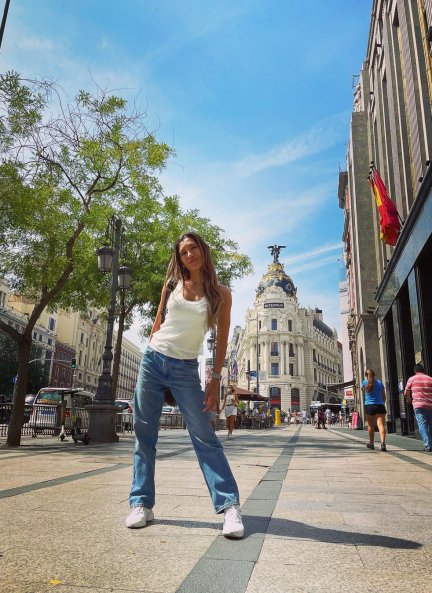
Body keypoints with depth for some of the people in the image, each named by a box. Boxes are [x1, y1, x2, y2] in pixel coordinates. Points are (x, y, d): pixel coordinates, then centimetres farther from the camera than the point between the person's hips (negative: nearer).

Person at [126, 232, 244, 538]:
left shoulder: (221, 293, 1)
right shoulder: (172, 285, 8)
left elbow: (222, 339, 0)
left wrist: (215, 380, -5)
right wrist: (149, 357, 12)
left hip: (185, 369, -3)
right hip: (152, 360, 3)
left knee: (205, 437, -5)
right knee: (144, 434, 4)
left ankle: (230, 506, 2)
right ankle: (141, 504, 15)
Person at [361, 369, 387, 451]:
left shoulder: (365, 382, 3)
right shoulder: (379, 382, 7)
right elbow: (384, 396, 13)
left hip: (369, 405, 0)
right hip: (380, 405, 0)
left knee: (371, 426, 12)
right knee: (381, 425, -10)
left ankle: (371, 443, 23)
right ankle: (383, 442, -27)